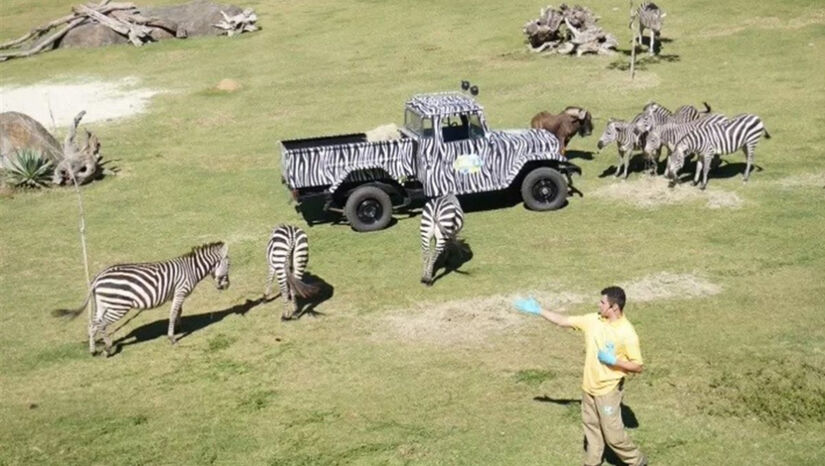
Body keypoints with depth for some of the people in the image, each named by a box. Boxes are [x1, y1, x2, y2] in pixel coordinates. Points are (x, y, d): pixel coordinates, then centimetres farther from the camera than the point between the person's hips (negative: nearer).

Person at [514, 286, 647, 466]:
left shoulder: (627, 333, -23)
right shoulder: (593, 320, -5)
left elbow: (638, 367, -17)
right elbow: (564, 321, 4)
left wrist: (613, 360, -27)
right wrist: (538, 310, 1)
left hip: (608, 390, -6)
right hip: (589, 387, 7)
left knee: (612, 433, 3)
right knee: (591, 426, 19)